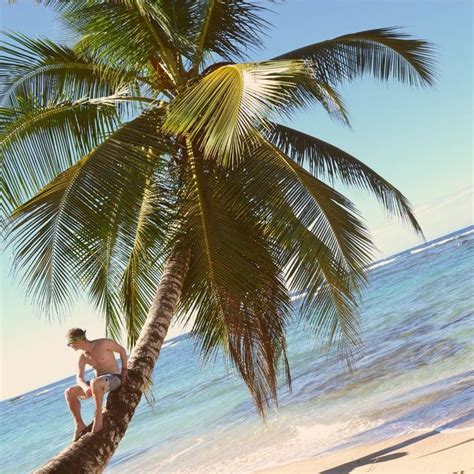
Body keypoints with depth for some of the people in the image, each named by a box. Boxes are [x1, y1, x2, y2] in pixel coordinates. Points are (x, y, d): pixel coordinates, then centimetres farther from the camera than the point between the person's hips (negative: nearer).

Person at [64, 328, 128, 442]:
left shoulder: (103, 343, -13)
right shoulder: (82, 357, 3)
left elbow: (122, 350, -1)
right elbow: (79, 378, -3)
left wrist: (124, 370, -3)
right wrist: (85, 387, -26)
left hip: (114, 379, -7)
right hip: (99, 383, 7)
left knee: (94, 383, -41)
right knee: (69, 392, -9)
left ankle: (98, 416, -28)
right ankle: (79, 424, -11)